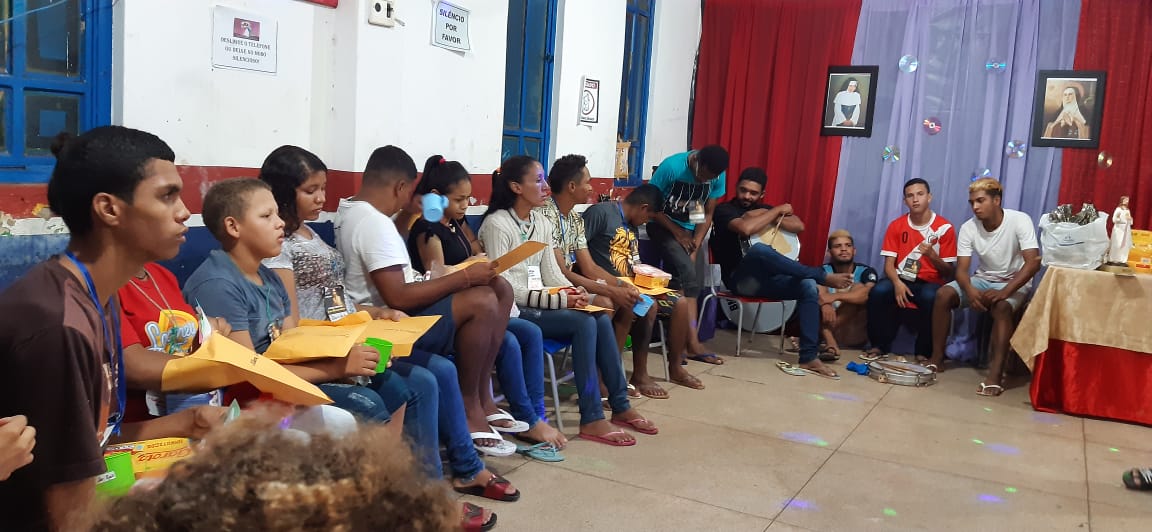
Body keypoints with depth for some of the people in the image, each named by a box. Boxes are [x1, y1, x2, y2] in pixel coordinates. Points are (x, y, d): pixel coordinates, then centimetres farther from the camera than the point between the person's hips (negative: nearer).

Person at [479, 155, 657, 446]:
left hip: (541, 303, 7)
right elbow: (504, 287, -17)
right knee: (584, 323, -24)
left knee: (601, 319, -15)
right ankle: (592, 420, -19)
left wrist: (574, 294, -8)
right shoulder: (497, 224, -12)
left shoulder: (542, 223, 12)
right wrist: (559, 300, -21)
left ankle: (620, 405, -5)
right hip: (513, 310, -7)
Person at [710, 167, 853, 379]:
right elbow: (746, 228, -24)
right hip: (740, 280, -6)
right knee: (759, 249, -36)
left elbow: (799, 226, 4)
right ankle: (824, 276, -24)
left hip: (765, 279, 6)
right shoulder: (724, 210, -2)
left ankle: (809, 358, -21)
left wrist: (768, 218, -9)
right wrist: (778, 211, -11)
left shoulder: (764, 210, 17)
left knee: (808, 285, -19)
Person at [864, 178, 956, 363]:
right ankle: (880, 346, -12)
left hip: (930, 283, -2)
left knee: (931, 297, -37)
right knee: (878, 291, -30)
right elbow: (889, 263, -1)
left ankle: (924, 352, -19)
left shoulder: (944, 227, -3)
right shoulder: (896, 226, 3)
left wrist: (931, 255, -23)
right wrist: (897, 283, -22)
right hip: (902, 280, 2)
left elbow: (949, 272, -3)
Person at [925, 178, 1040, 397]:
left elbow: (1033, 263, -27)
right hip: (983, 279, 4)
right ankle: (937, 358, -11)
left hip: (1014, 283, -4)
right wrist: (971, 292, -37)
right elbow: (961, 269, -14)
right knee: (943, 295, -21)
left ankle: (996, 373, -39)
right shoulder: (968, 228, -10)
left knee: (1002, 307, -37)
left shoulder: (1020, 221, -20)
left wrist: (1004, 292, -39)